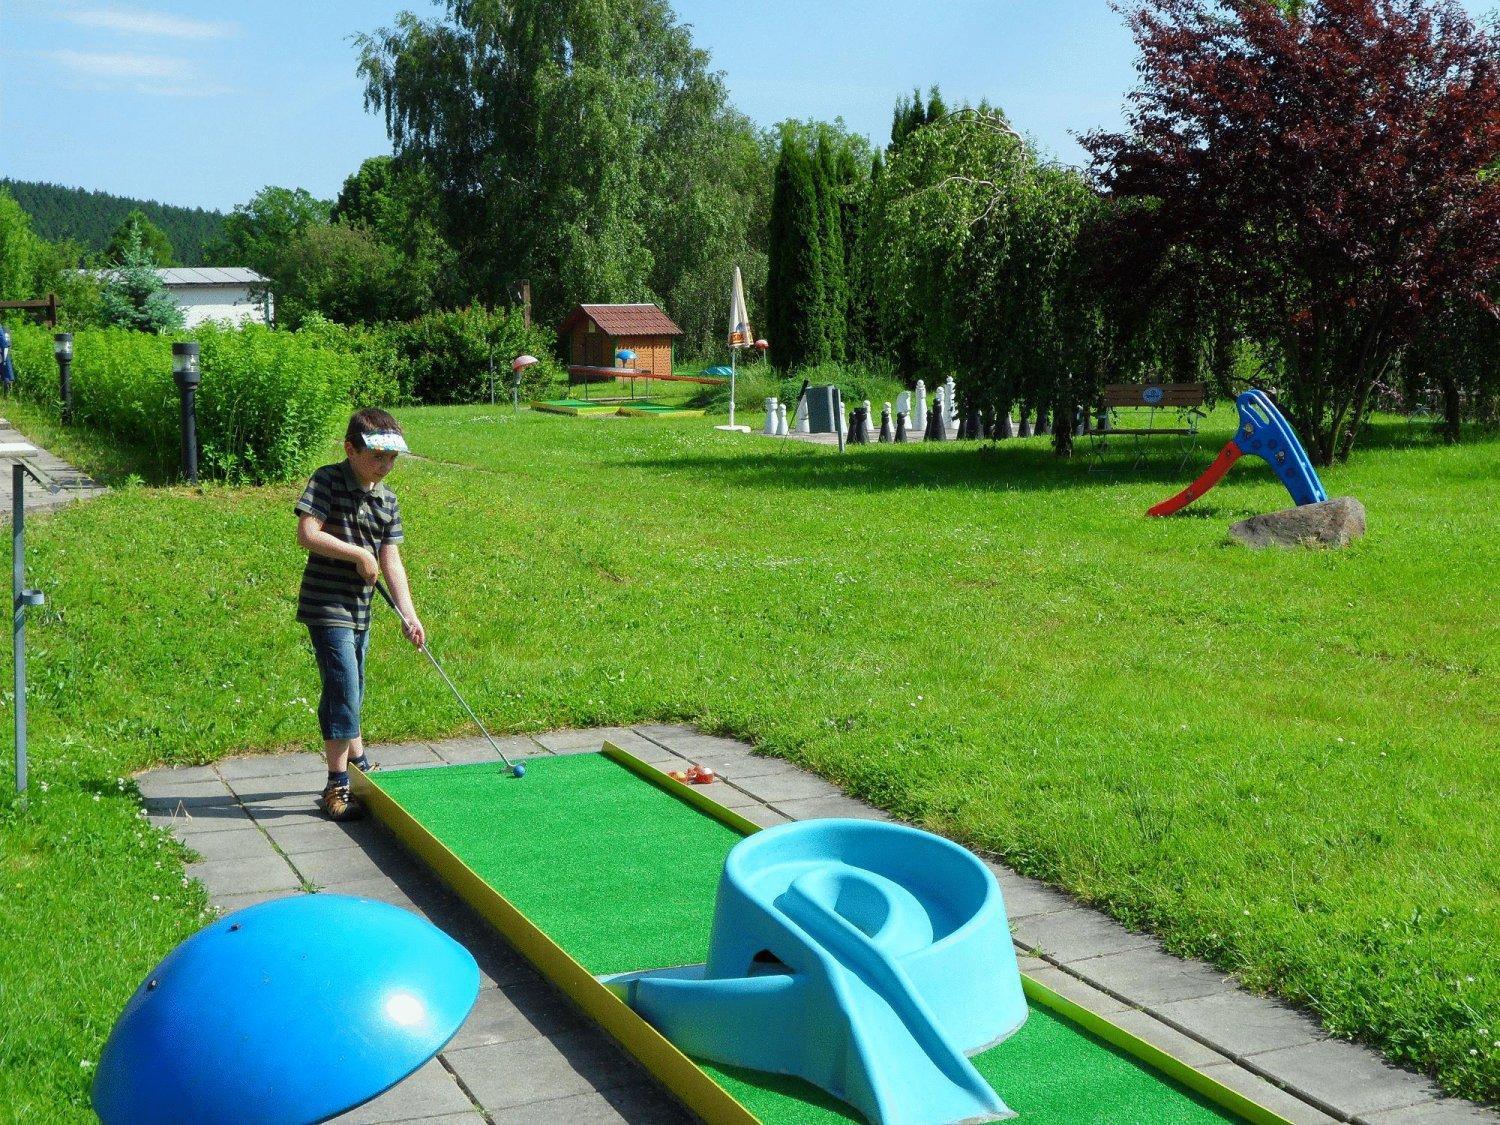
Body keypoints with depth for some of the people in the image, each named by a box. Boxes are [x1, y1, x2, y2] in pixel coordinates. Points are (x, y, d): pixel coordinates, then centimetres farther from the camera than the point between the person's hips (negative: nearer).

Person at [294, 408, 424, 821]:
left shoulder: (387, 499, 7)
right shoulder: (327, 481, -11)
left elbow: (390, 560, 5)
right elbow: (306, 534, -22)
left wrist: (408, 615, -3)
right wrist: (360, 554, -16)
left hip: (359, 610, 7)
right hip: (327, 606, -7)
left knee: (350, 692, 21)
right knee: (343, 691, -10)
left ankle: (359, 764, 37)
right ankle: (337, 785, -2)